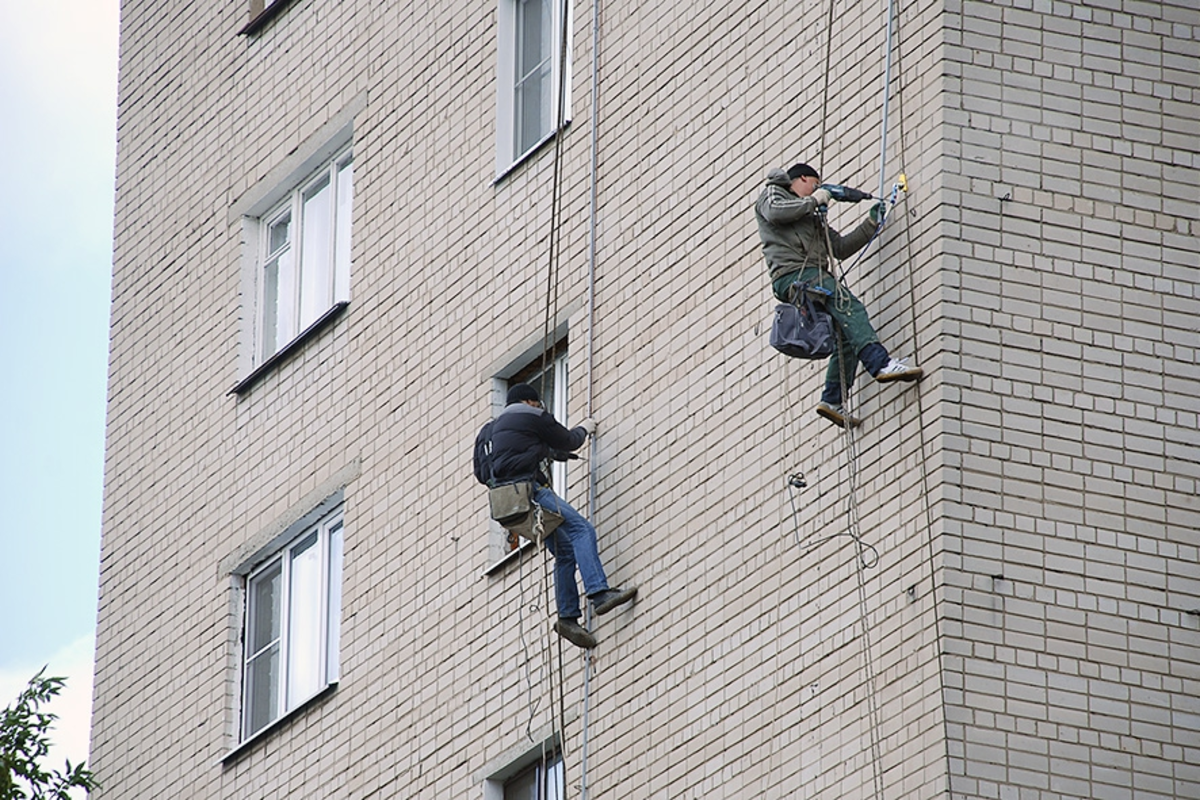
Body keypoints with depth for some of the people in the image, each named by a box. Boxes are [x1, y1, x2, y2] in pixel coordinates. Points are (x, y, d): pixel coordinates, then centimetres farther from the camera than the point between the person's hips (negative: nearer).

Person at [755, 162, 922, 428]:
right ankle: (881, 364, -42)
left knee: (847, 335, -3)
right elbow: (775, 212, -10)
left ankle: (833, 401, -5)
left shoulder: (813, 218, 38)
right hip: (793, 274, -9)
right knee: (849, 306, -27)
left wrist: (871, 223, 22)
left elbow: (841, 248, 30)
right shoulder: (772, 193, 16)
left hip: (815, 276, 9)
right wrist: (814, 200, 0)